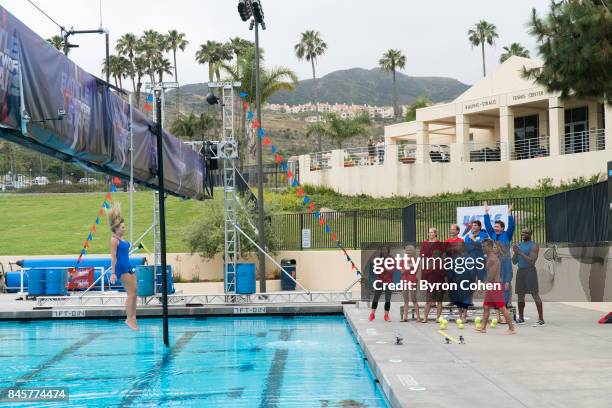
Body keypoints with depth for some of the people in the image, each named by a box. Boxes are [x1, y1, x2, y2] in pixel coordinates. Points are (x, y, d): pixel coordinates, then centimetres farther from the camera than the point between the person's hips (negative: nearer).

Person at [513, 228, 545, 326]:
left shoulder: (534, 246, -8)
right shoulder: (519, 246, 14)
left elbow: (532, 261, -17)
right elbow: (514, 261, 10)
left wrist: (520, 253, -20)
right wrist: (515, 253, -9)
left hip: (530, 271, -7)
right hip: (520, 272, 7)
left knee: (535, 295, -9)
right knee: (520, 295, 9)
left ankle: (541, 319, -7)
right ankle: (521, 318, 19)